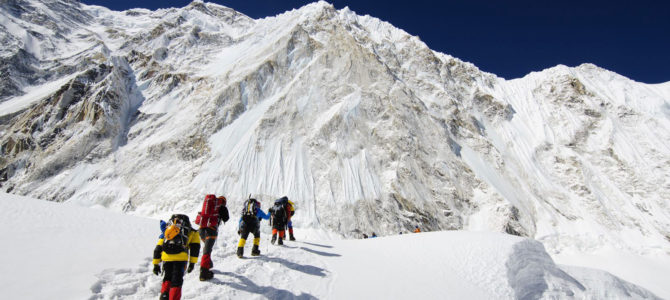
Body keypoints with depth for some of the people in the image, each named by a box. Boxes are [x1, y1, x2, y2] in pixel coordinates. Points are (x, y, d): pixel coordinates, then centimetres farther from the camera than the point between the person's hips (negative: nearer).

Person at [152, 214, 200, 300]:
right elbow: (195, 248, 12)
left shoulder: (166, 232, 33)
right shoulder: (192, 233, 24)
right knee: (177, 281, 10)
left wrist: (156, 264, 39)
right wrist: (192, 263, 13)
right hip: (181, 257, -3)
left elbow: (157, 249, 32)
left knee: (167, 278, 26)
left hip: (166, 257, 3)